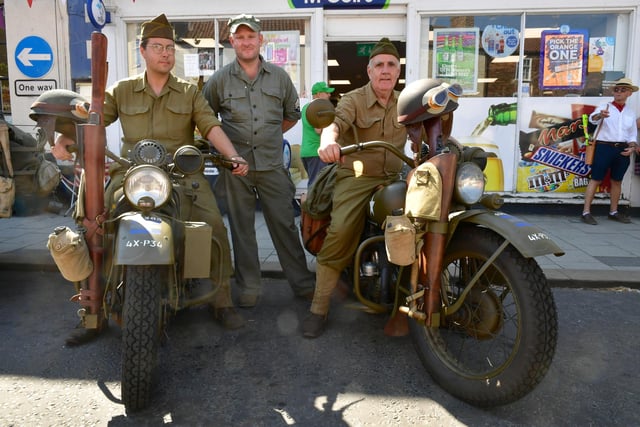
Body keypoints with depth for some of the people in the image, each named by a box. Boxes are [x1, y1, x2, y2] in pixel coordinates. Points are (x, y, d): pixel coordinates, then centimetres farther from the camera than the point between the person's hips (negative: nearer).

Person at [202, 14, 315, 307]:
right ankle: (249, 287, 18)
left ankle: (302, 283, 14)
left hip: (272, 164, 0)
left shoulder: (279, 76, 7)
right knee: (241, 228, 6)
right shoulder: (219, 79, 4)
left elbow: (292, 113, 19)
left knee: (284, 224, 3)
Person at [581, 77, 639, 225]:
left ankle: (613, 212, 22)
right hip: (604, 147, -5)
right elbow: (593, 118, -24)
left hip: (622, 150, 5)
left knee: (617, 181, 11)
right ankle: (586, 212, -9)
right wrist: (600, 115, -47)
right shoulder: (604, 107, -2)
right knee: (596, 180, -7)